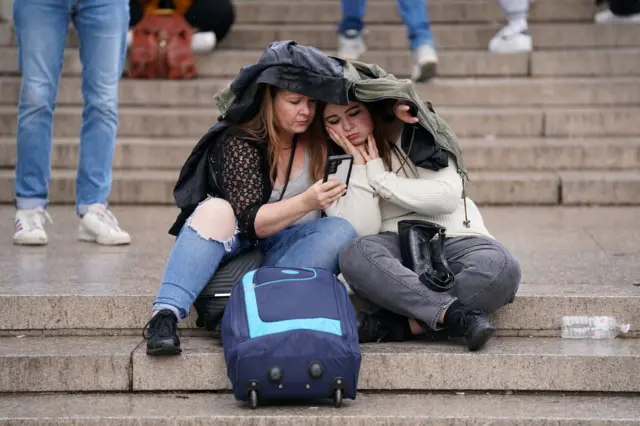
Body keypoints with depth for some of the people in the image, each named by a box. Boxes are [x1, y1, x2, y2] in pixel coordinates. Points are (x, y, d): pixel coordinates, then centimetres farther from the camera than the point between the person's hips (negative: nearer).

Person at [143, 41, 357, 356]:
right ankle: (164, 316, -42)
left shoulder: (319, 138, -2)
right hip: (232, 246, -3)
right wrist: (306, 202, -36)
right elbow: (251, 222, -22)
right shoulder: (239, 143, -14)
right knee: (217, 211, -34)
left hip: (285, 251, 3)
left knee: (340, 230, -25)